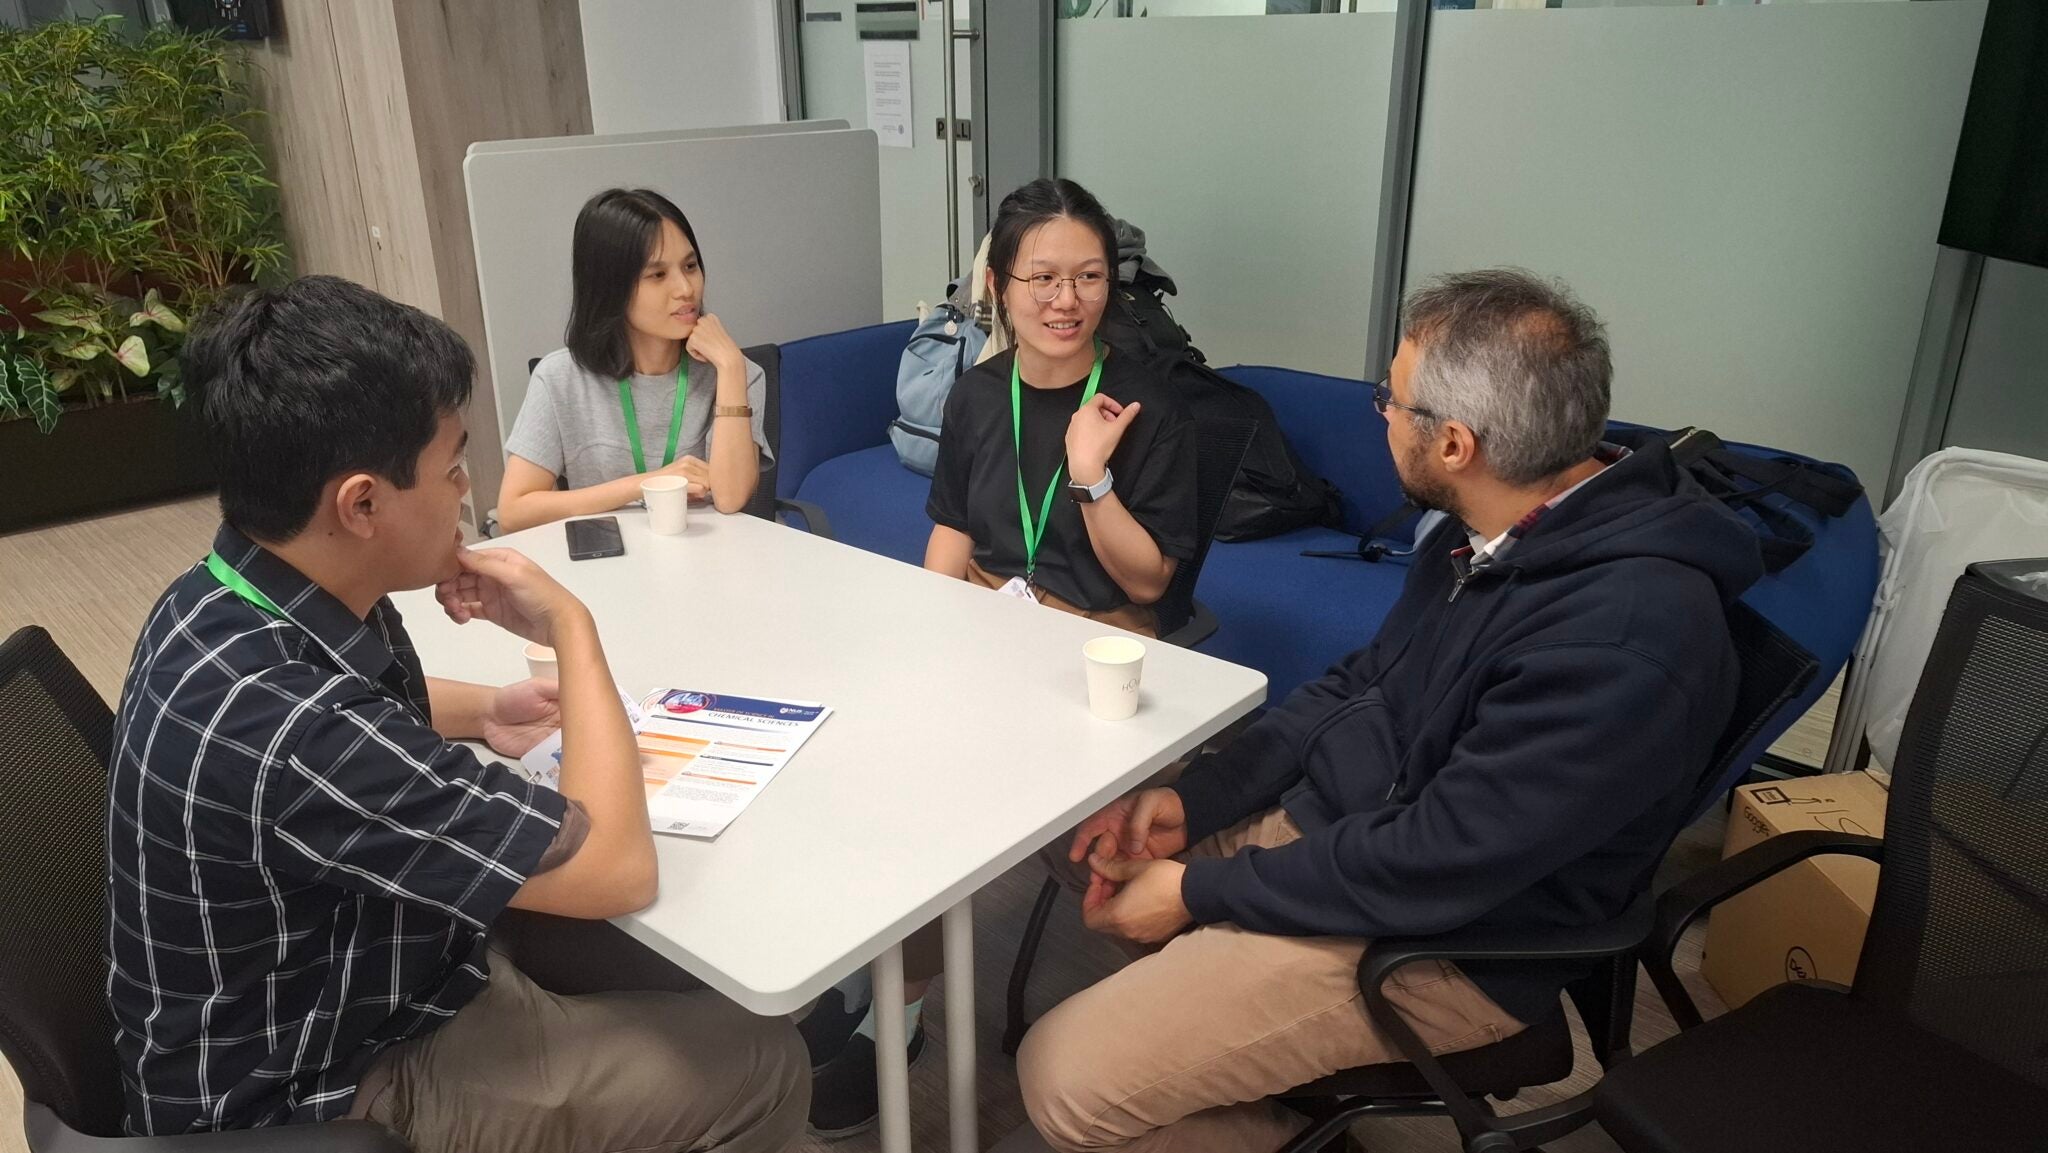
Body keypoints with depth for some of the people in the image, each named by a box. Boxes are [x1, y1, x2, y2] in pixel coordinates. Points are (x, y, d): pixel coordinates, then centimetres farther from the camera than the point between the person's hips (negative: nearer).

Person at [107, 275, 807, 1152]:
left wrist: (482, 713, 0)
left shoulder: (238, 604, -8)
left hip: (332, 993, 9)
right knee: (753, 1065, -7)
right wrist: (571, 627, -21)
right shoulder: (283, 729, -37)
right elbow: (616, 869, -30)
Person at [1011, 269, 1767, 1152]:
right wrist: (1194, 797, -3)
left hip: (1437, 938, -9)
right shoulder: (1500, 527, -1)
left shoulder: (1625, 633, -30)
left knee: (1066, 1078, -14)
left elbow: (1430, 867, -28)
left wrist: (1197, 891, -17)